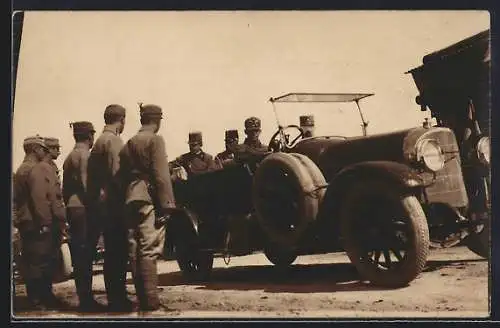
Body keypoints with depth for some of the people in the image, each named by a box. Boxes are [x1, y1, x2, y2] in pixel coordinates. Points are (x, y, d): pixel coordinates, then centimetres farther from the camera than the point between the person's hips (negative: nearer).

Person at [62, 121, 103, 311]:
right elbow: (86, 183, -18)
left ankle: (84, 299, 15)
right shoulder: (85, 155, -8)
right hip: (83, 209, -9)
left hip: (72, 209, 9)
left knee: (79, 256, 10)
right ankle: (87, 300, -6)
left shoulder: (69, 157, 19)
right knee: (85, 255, -8)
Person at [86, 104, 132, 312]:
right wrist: (124, 199, -14)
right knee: (117, 251, -5)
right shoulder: (113, 140, -11)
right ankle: (117, 299, -2)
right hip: (113, 203, -9)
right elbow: (116, 172, -20)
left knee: (112, 251, 11)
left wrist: (94, 199, 17)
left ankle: (114, 297, 16)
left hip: (100, 203, 9)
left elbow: (93, 175, 17)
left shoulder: (99, 141, 17)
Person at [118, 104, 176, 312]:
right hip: (149, 201, -7)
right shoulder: (155, 140, -4)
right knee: (149, 251, -10)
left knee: (135, 252, 8)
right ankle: (150, 300, -12)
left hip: (131, 201, 8)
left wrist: (127, 200, 18)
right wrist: (167, 205, -13)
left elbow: (122, 176, 17)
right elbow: (161, 175, -13)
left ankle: (142, 298, 14)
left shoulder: (128, 144, 19)